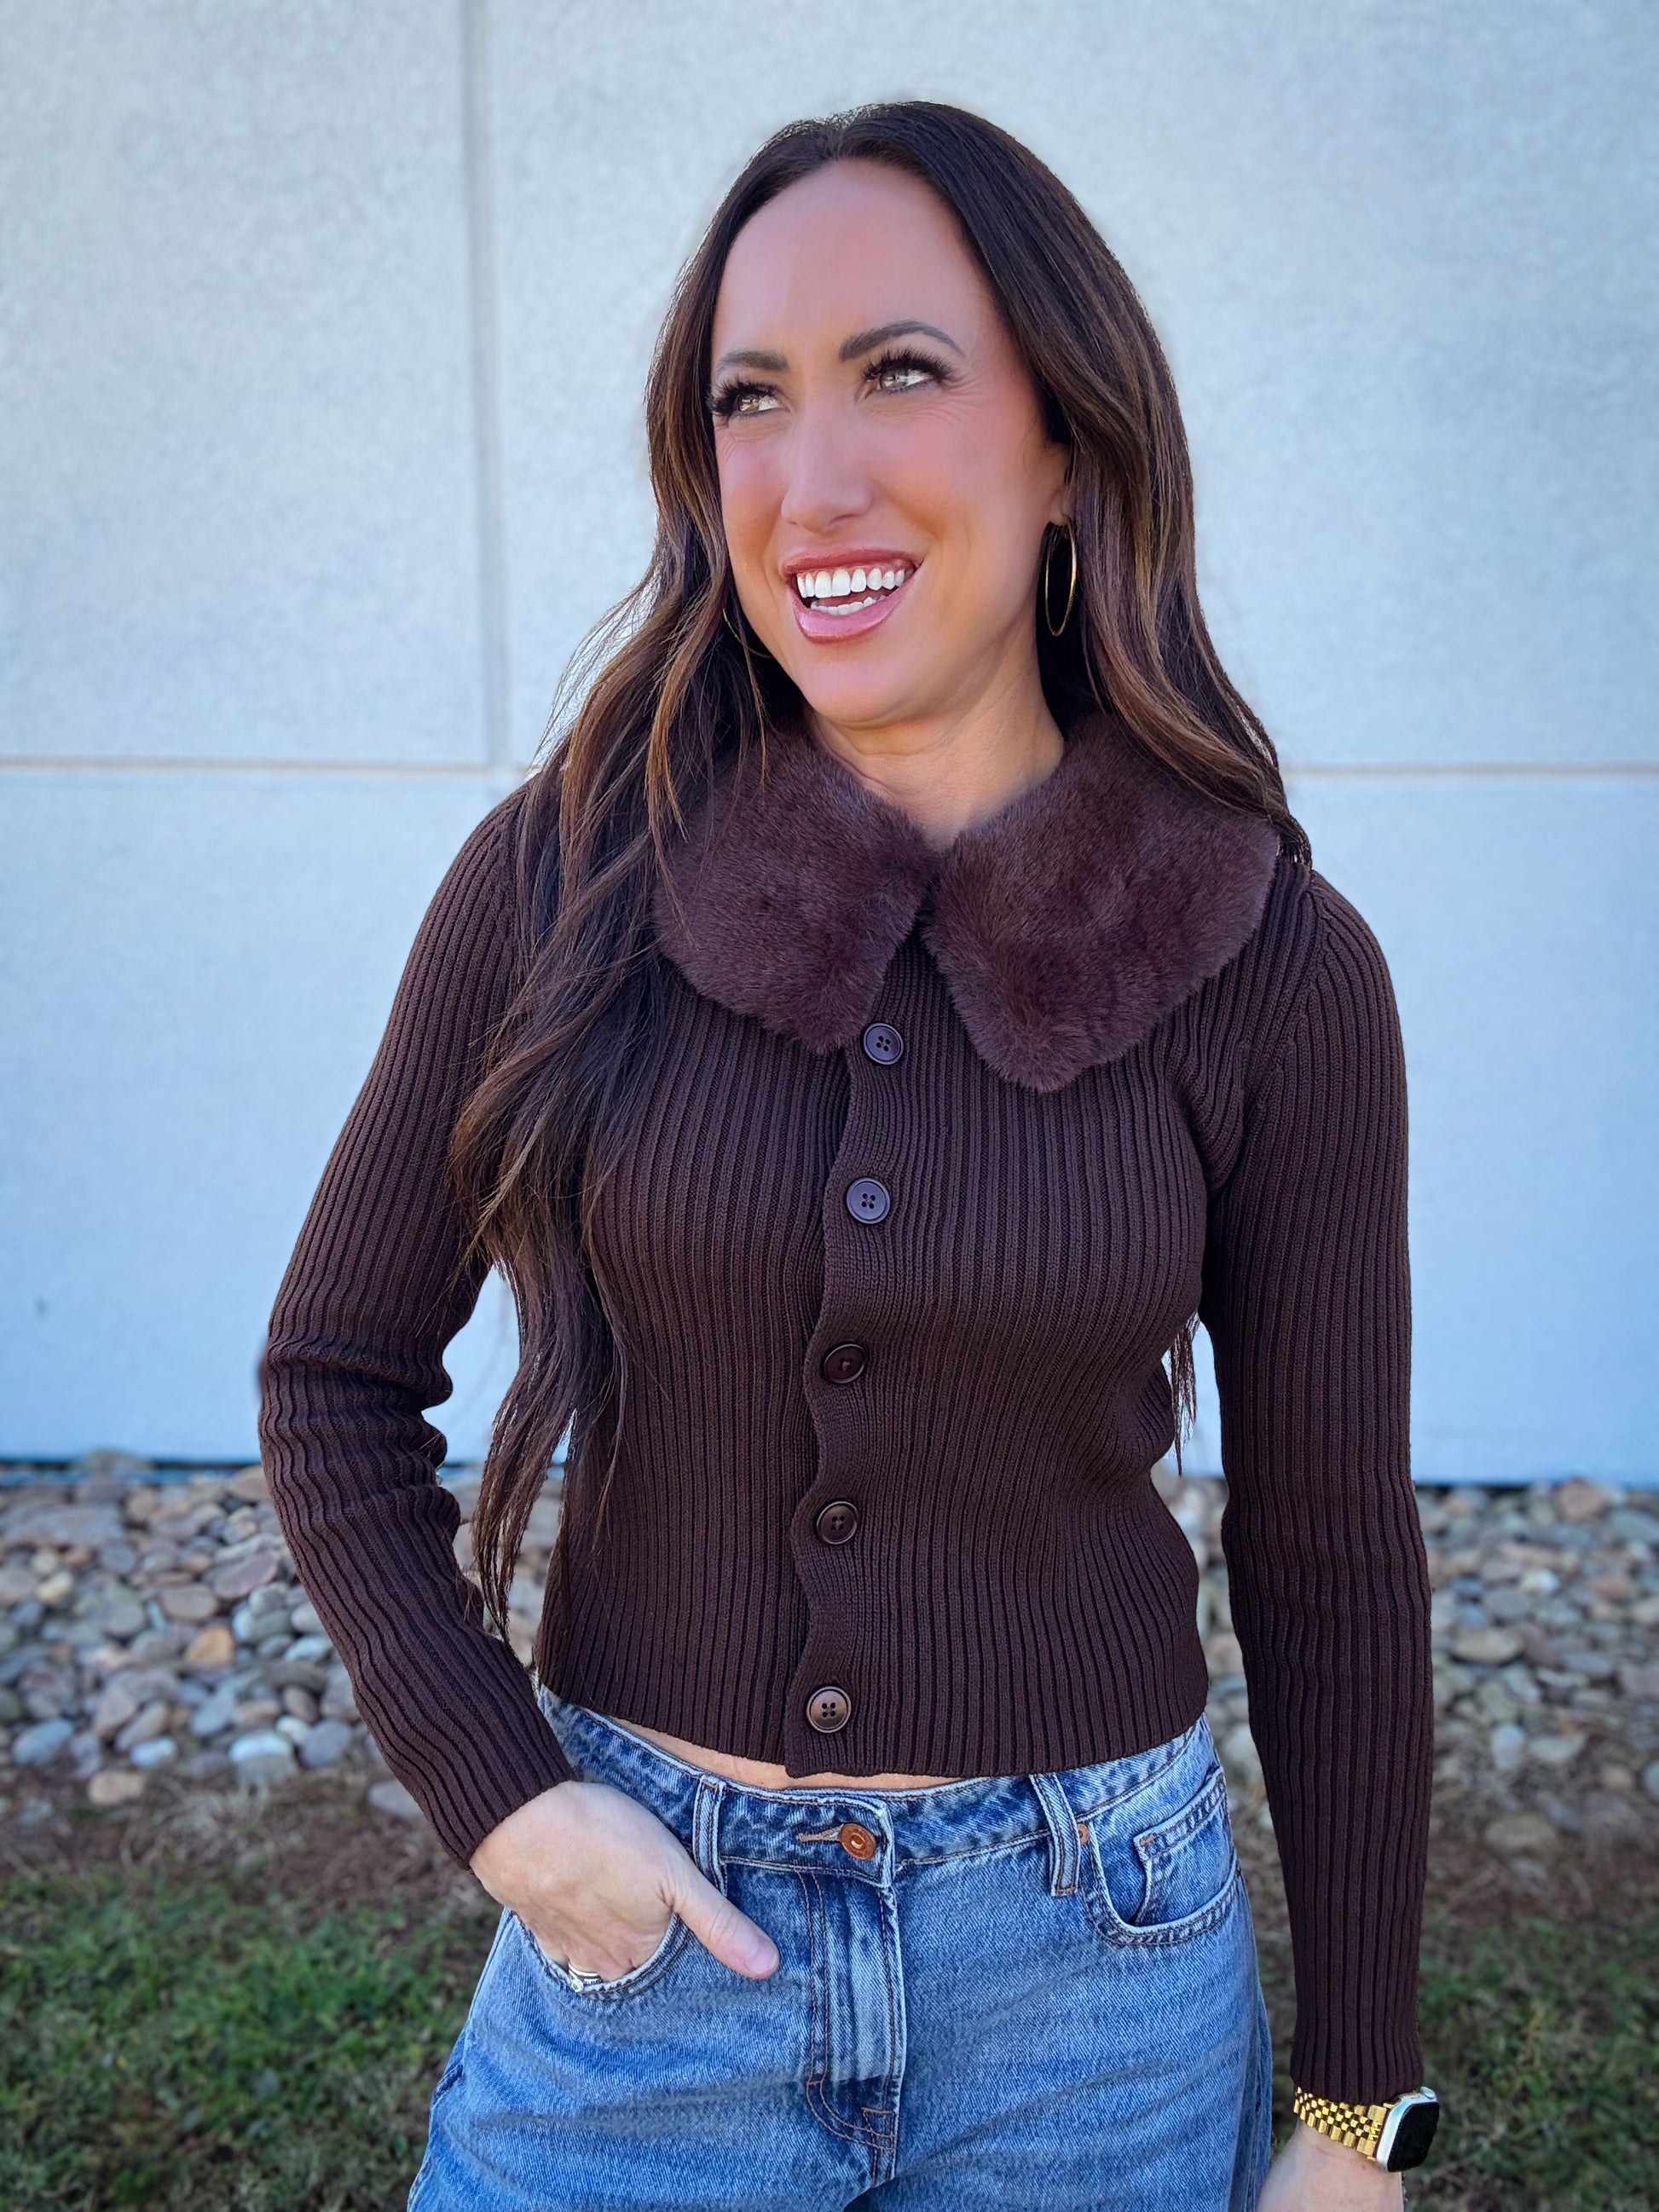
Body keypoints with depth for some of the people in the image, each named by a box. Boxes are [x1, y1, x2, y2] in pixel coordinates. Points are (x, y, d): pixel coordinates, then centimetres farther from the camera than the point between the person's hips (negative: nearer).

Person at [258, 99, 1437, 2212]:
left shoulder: (1276, 967, -11)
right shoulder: (562, 879, -10)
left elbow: (1330, 1559, -4)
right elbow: (336, 1379, 0)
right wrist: (498, 1795, -10)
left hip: (1094, 1961, 0)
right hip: (648, 1927, 1)